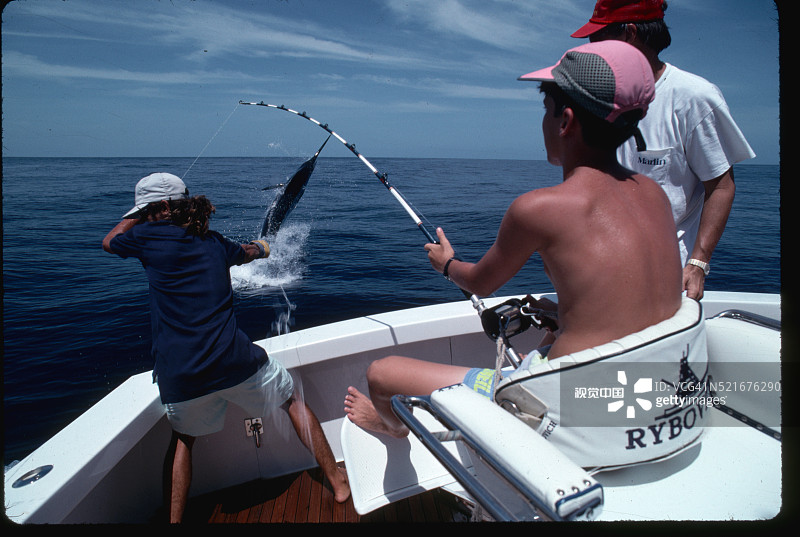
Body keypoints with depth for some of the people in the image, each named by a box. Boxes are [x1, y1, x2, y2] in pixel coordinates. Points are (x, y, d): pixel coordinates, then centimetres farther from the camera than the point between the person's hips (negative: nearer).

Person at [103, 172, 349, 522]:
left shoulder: (148, 236, 1)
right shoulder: (213, 242, 12)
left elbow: (108, 242, 24)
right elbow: (249, 251, 35)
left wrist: (142, 213, 34)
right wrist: (260, 248, 58)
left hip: (179, 377, -1)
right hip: (235, 361, 1)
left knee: (183, 437, 28)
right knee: (293, 399, 22)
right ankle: (338, 481, 27)